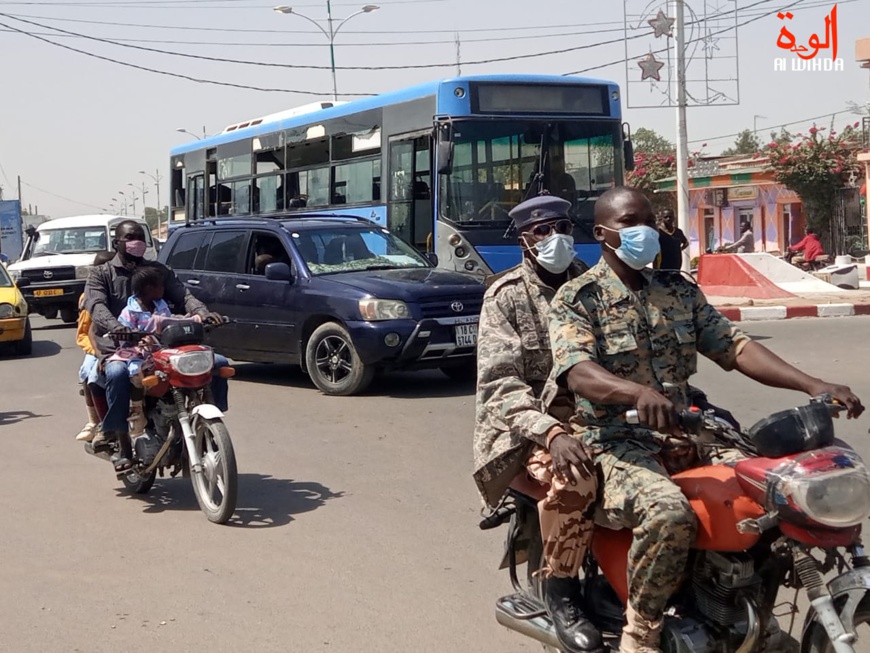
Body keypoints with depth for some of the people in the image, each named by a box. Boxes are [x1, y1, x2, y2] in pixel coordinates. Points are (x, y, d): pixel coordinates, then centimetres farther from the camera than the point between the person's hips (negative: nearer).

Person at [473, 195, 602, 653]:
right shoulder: (506, 296, -3)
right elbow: (500, 382, -14)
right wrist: (550, 431, -31)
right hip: (528, 423, -5)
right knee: (573, 479, -37)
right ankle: (561, 591, -14)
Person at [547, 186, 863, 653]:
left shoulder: (679, 291, 15)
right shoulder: (576, 299, -2)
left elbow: (734, 347, 7)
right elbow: (578, 373, -20)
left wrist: (812, 385, -7)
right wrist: (638, 392, -42)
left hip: (685, 431, 6)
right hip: (615, 440, -6)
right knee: (668, 510, -37)